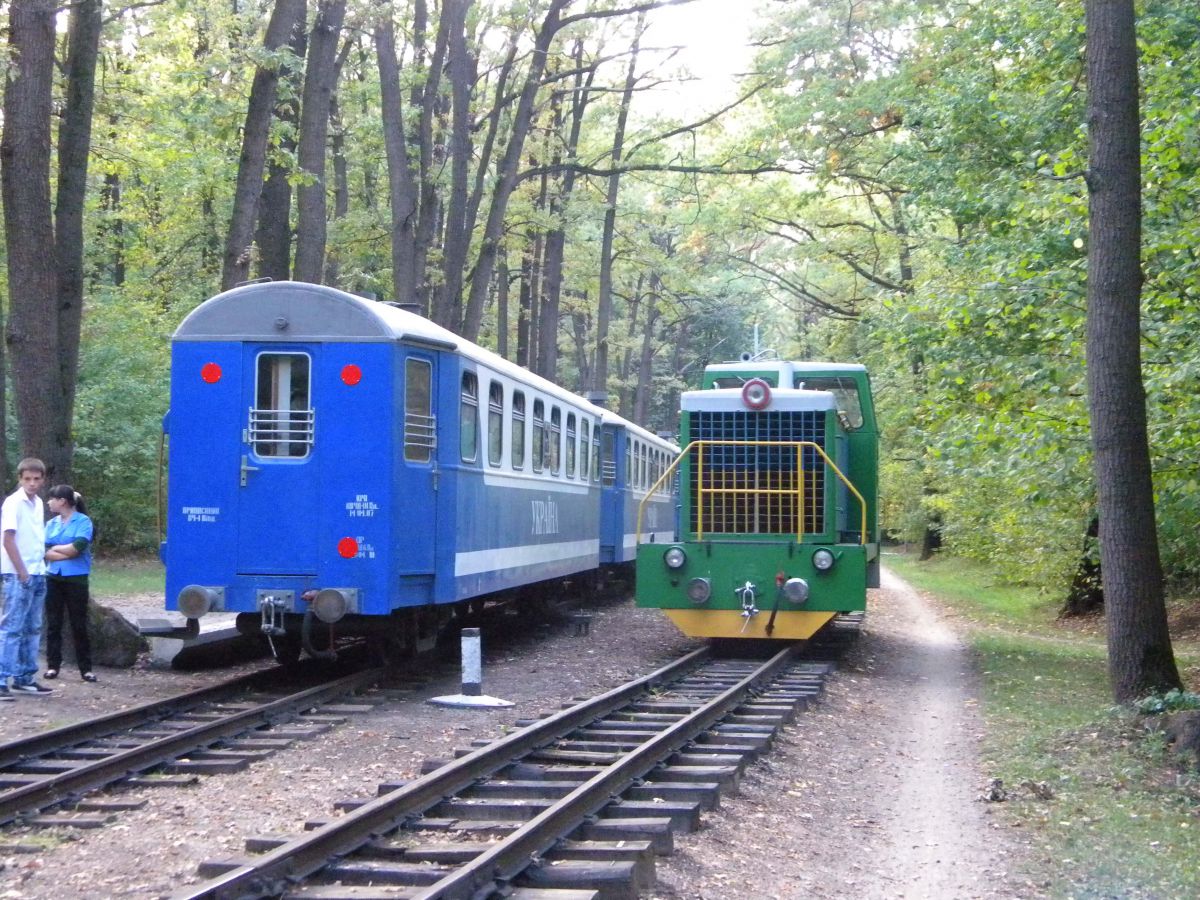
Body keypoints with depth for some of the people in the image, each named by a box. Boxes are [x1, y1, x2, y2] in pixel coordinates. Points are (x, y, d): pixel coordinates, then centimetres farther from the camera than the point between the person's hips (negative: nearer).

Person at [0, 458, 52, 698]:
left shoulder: (38, 503, 11)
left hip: (37, 574, 8)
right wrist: (22, 572, -15)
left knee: (32, 629, 12)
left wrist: (39, 569, 10)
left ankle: (25, 678, 19)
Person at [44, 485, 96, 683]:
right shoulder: (51, 524, 9)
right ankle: (53, 665, 12)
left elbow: (77, 548, -17)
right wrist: (67, 552, -14)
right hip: (53, 578, 4)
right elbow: (45, 553, -2)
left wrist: (54, 549, -5)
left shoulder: (83, 521, -5)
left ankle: (86, 668, 4)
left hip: (76, 579, -4)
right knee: (53, 624, 6)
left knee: (79, 625, 0)